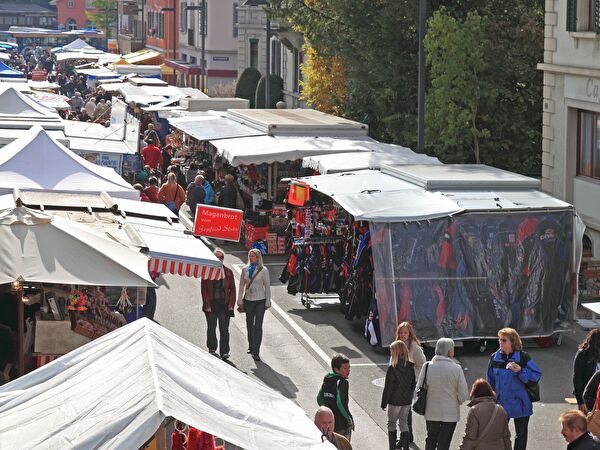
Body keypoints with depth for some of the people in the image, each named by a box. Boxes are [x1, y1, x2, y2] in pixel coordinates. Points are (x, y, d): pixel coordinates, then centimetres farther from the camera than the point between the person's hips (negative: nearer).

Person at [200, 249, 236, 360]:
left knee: (224, 329, -6)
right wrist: (207, 305, -9)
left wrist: (231, 304, -3)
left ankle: (224, 352, -7)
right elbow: (204, 289, -2)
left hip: (224, 304, 0)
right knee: (211, 328, 13)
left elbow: (232, 289, 6)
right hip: (211, 304, 0)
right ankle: (212, 349, 27)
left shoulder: (228, 272, 5)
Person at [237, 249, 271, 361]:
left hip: (260, 301, -3)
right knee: (249, 325, 13)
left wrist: (268, 302, -3)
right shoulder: (245, 269, 4)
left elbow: (267, 286, -1)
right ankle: (251, 346, 31)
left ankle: (256, 352, -7)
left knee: (258, 326, -7)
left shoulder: (263, 270, -5)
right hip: (248, 300, 3)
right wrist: (240, 301, 4)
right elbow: (241, 286, 8)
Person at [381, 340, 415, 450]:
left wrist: (384, 403, -6)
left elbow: (388, 387, -14)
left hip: (394, 401, -5)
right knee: (404, 423, 14)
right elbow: (413, 383, 6)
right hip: (407, 400, 5)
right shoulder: (410, 366, -3)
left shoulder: (392, 368, -18)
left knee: (391, 424, 10)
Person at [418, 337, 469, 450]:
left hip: (431, 412, 2)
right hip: (450, 414, -2)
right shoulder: (456, 369, -14)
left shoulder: (427, 367, -10)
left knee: (431, 440, 20)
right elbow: (464, 394, -10)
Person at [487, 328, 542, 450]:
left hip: (520, 402, -2)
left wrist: (521, 371, -24)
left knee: (521, 434, 10)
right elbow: (491, 381, 8)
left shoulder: (523, 357, -10)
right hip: (501, 403, 2)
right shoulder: (495, 358, -1)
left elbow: (537, 375, -11)